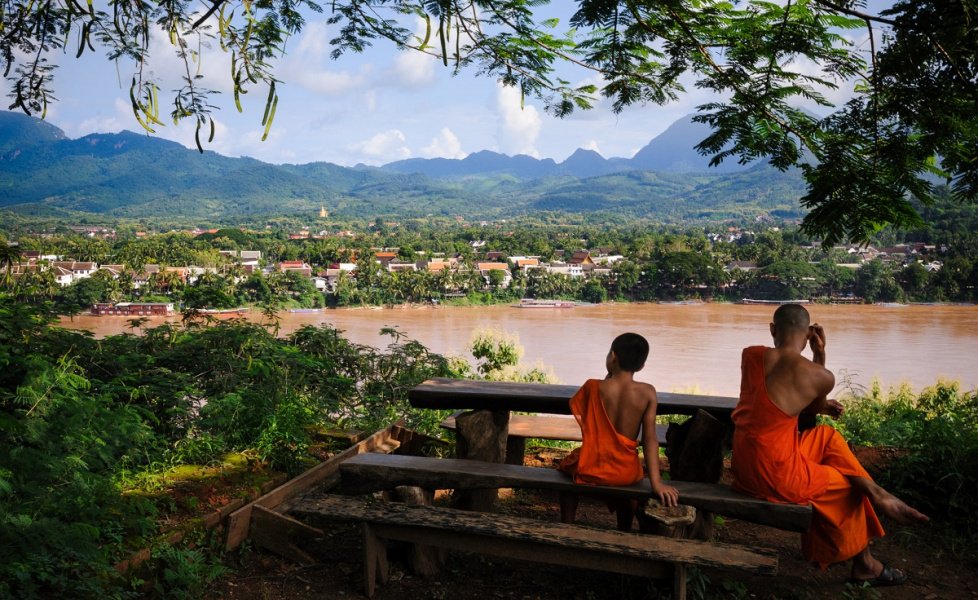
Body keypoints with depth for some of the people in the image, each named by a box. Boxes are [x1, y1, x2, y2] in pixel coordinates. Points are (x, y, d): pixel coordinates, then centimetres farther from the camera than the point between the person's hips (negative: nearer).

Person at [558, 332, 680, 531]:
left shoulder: (592, 386, -12)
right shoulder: (647, 392, -10)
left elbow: (575, 406, 10)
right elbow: (650, 439, -11)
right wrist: (656, 482, -8)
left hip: (590, 468, -1)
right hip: (625, 472, 1)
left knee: (567, 466, 34)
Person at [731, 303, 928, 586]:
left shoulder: (750, 354, 1)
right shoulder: (820, 375, -13)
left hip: (744, 465, 6)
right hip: (776, 475, -5)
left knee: (827, 436, 23)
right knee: (848, 485, 24)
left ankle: (876, 494, 35)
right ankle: (864, 565, 45)